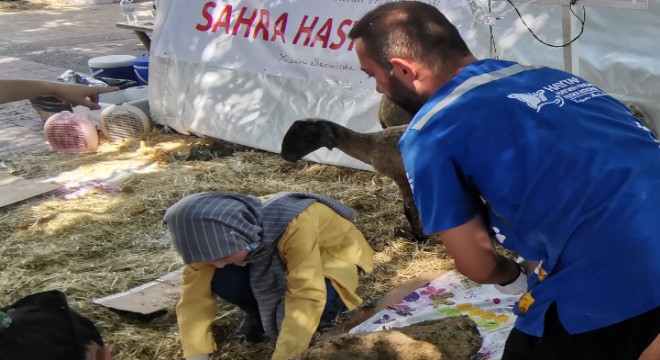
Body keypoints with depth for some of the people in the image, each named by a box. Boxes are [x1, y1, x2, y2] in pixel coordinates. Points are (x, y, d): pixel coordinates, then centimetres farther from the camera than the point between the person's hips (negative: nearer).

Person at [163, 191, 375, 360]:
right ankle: (262, 315, 6)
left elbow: (306, 297, -44)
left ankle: (323, 313, -1)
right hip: (284, 258, 4)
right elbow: (195, 292, -24)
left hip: (334, 255, -4)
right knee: (222, 280, -25)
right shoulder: (216, 238, -24)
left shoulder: (295, 226, -43)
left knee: (308, 304, -37)